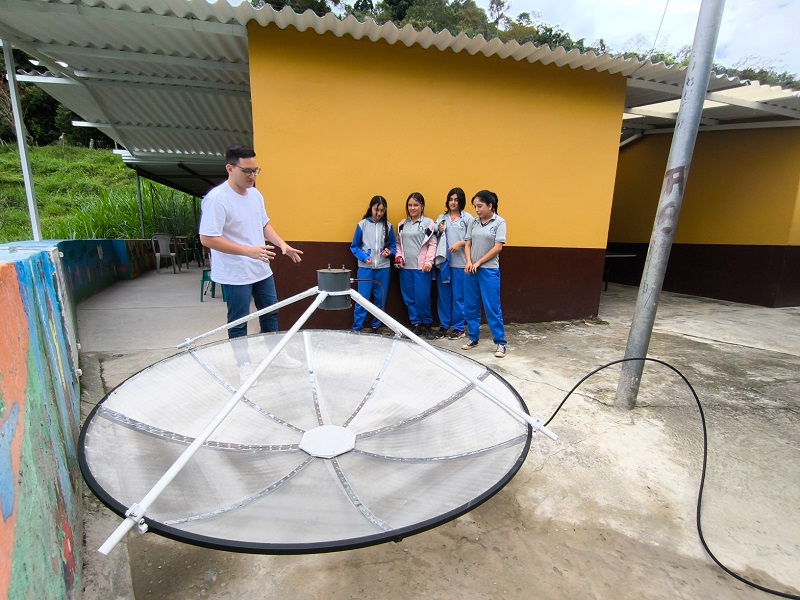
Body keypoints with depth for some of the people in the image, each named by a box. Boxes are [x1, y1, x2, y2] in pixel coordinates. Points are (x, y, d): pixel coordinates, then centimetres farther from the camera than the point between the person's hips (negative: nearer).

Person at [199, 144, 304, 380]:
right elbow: (207, 238, -23)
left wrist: (283, 245, 1)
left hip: (262, 270, 8)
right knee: (239, 322, 8)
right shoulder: (216, 199, -20)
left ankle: (277, 354, 34)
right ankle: (244, 365, 25)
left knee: (270, 314, 17)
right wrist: (249, 251, -29)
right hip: (236, 275, -7)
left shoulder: (255, 194, 4)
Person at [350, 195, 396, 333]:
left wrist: (389, 252, -12)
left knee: (380, 299, 9)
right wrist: (364, 257, -14)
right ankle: (357, 328, 8)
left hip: (383, 268, 2)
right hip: (365, 267, -2)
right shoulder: (362, 224, -3)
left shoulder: (388, 226, 3)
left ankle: (376, 326, 24)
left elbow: (393, 246, 10)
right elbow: (354, 247, 1)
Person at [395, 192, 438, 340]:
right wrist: (399, 257, 2)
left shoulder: (428, 223, 1)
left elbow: (432, 244, -3)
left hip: (421, 267, -4)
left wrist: (429, 261, -12)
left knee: (422, 297, -5)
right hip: (405, 267, 5)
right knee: (409, 298, 6)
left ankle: (427, 325, 14)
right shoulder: (402, 224, 13)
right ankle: (416, 324, 19)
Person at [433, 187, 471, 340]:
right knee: (443, 295, 9)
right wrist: (439, 231, -3)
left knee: (458, 296, 2)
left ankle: (458, 328, 13)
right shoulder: (441, 217, 13)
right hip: (443, 261, 4)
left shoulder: (467, 217, 1)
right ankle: (443, 325, 20)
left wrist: (460, 243, -18)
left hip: (459, 262, -4)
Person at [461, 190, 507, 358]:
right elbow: (468, 244, 8)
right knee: (471, 306, 10)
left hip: (489, 270, -5)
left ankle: (500, 343, 8)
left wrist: (478, 263, -10)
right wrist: (469, 262, -9)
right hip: (471, 270, 5)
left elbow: (498, 247, -9)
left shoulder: (499, 222, -4)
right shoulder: (473, 222, 8)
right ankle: (473, 338, 23)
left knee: (492, 307, -3)